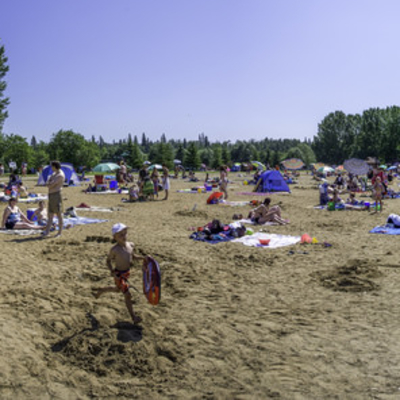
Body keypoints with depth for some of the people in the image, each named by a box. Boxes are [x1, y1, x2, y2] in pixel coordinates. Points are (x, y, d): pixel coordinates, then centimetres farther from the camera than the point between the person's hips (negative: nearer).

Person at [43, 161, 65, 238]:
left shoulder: (60, 175, -14)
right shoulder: (54, 173, 17)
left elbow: (51, 185, -20)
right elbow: (47, 184, 15)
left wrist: (48, 184, 1)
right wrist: (50, 184, -6)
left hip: (57, 195, -10)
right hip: (51, 195, 10)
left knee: (59, 214, -3)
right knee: (50, 214, 9)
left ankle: (60, 232, 2)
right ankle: (47, 231, 12)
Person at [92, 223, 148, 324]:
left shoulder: (131, 245, -7)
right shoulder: (114, 250, -24)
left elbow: (133, 256, 11)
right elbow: (108, 261, -10)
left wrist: (143, 258, -3)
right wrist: (112, 272, -22)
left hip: (127, 272, 7)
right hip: (119, 275, -7)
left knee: (117, 289, 30)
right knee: (128, 295, -1)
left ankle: (100, 291, 54)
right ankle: (133, 317, 14)